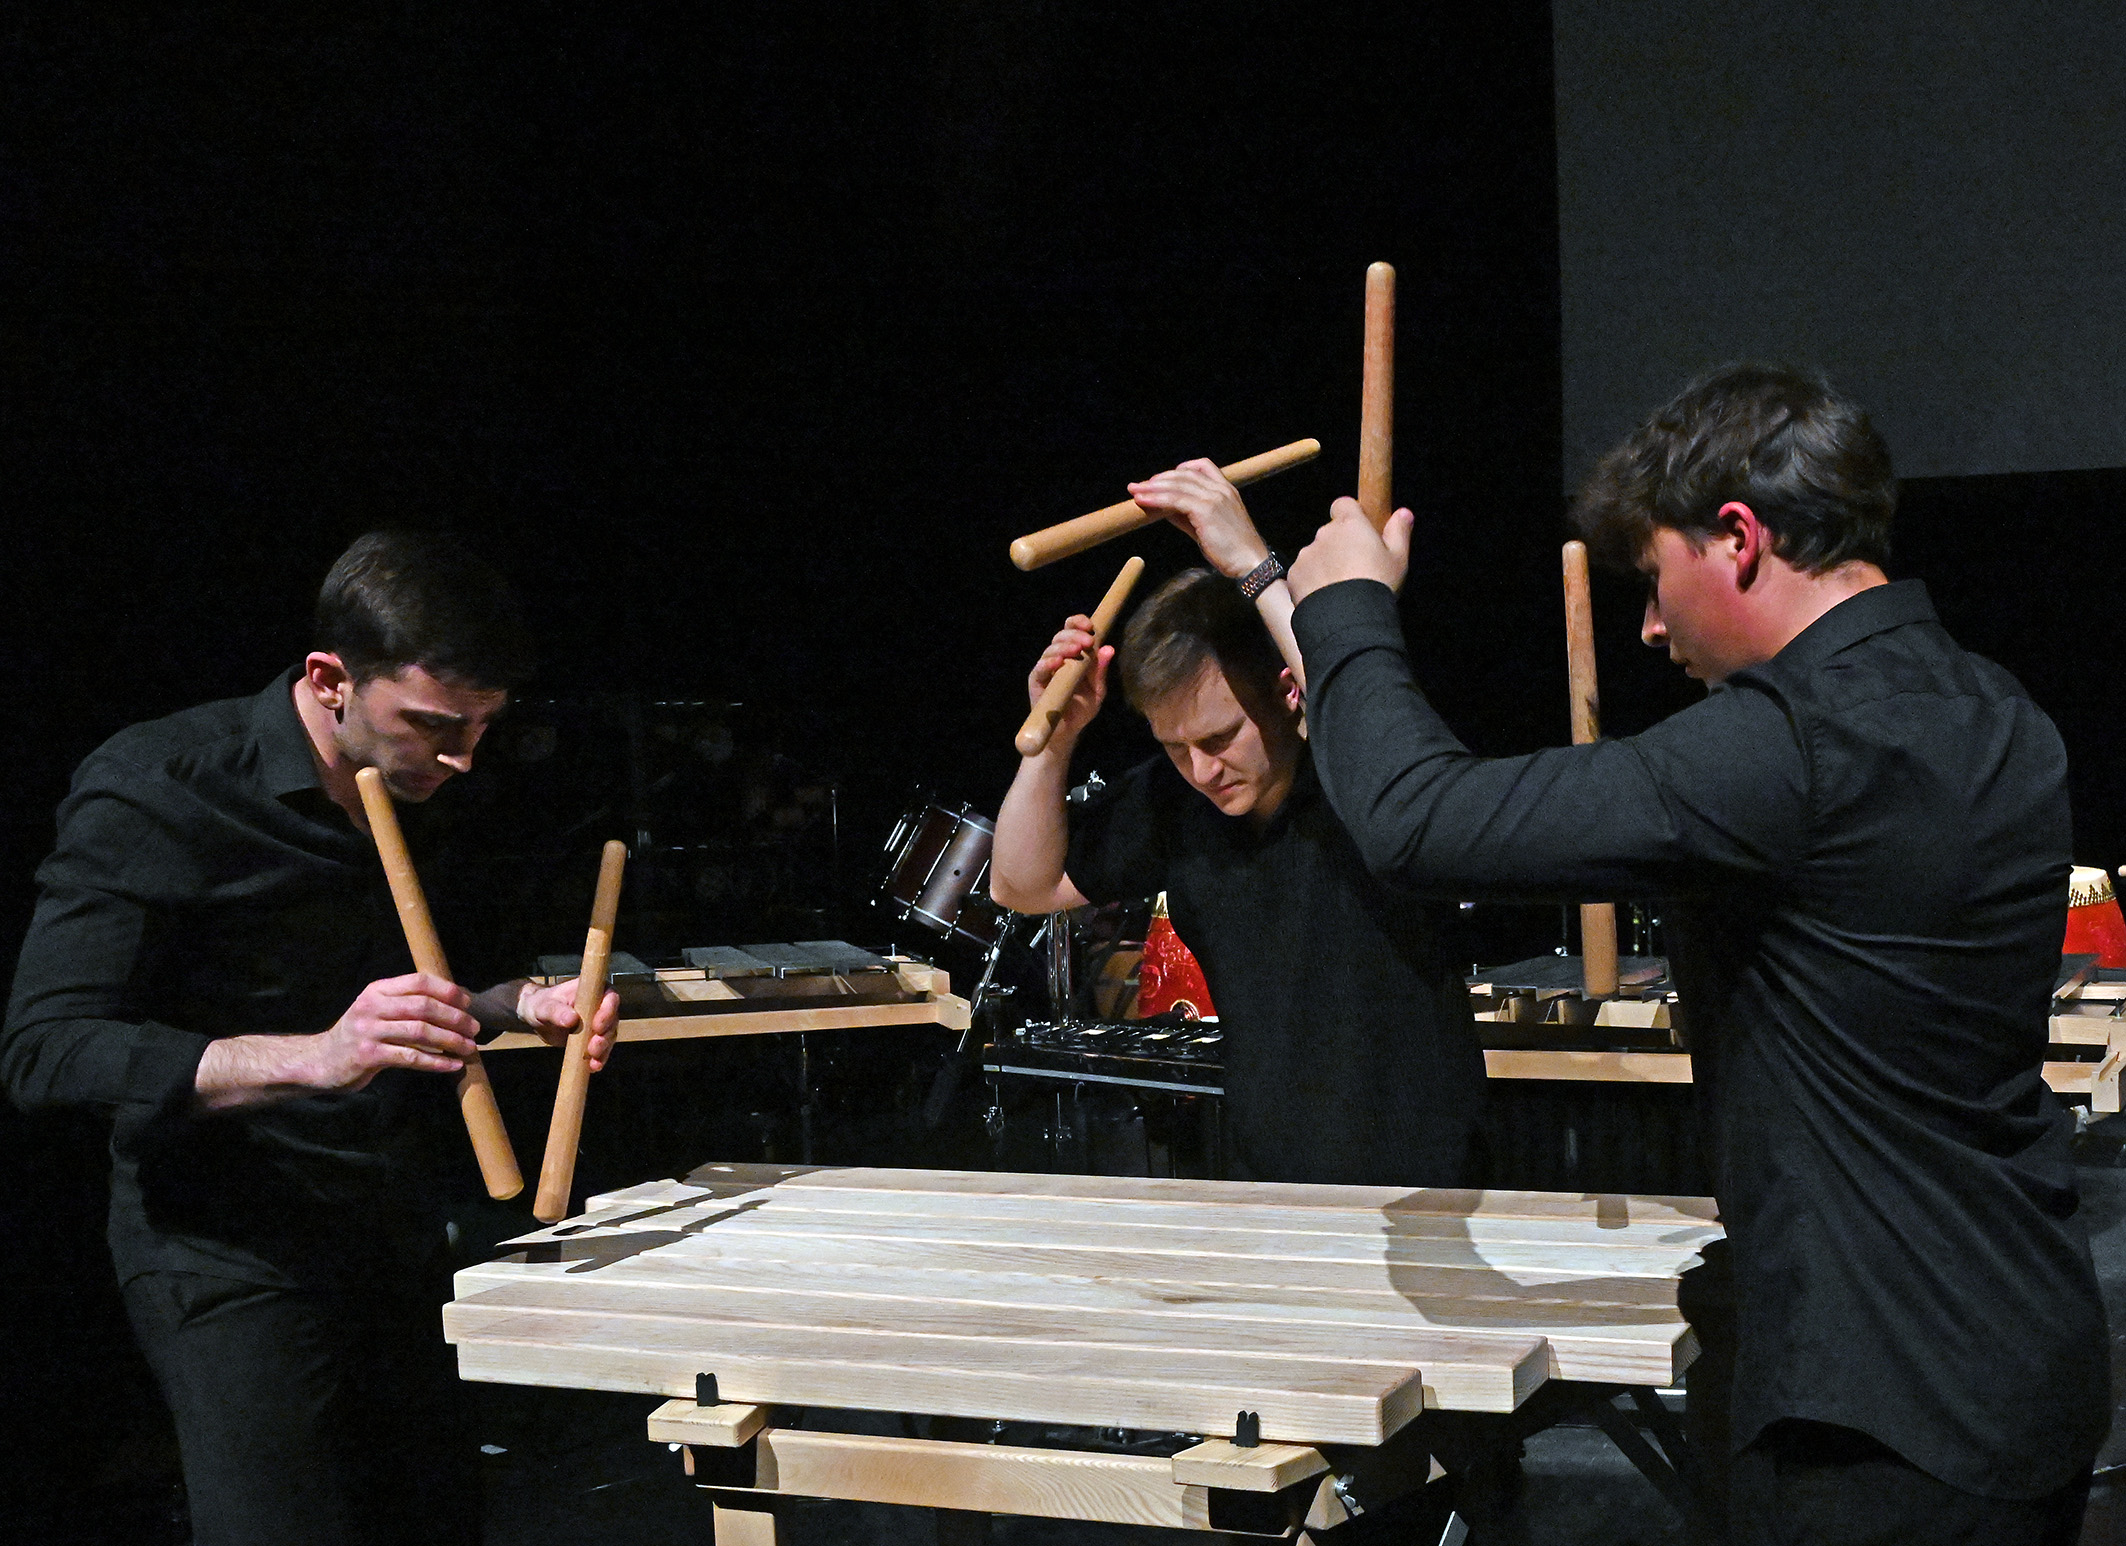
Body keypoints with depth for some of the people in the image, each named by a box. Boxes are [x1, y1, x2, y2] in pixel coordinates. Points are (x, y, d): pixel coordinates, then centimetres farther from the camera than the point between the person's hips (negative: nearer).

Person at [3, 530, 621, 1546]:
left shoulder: (418, 796, 8)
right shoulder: (156, 793, -16)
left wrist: (521, 1005, 2)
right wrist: (315, 1057, -36)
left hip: (399, 1235, 7)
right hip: (229, 1258, -7)